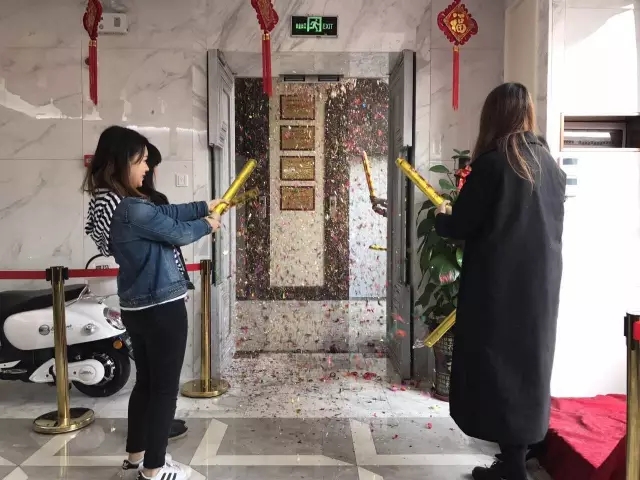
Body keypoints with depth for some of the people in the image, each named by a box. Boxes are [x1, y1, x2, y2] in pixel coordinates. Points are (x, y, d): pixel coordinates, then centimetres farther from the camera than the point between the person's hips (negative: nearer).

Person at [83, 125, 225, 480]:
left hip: (137, 307, 10)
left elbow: (165, 212, 12)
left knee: (146, 380, 22)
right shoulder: (132, 210, -25)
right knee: (165, 387, 5)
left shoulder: (108, 203, 6)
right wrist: (208, 225, 6)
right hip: (161, 308, -10)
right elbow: (178, 233, -13)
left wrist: (205, 207, 14)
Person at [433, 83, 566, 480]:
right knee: (528, 364, 14)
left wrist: (442, 217, 10)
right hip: (541, 282, 7)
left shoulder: (493, 163, -13)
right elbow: (550, 224, 16)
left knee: (497, 367, 4)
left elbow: (459, 227, -12)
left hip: (498, 285, -7)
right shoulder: (550, 163, 7)